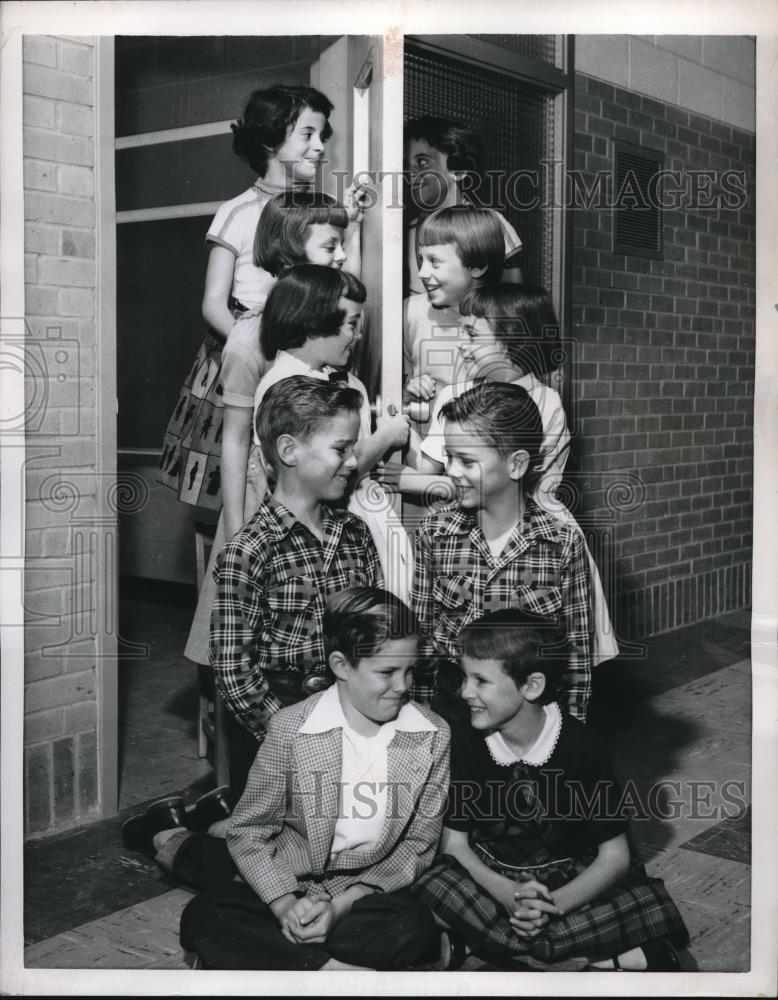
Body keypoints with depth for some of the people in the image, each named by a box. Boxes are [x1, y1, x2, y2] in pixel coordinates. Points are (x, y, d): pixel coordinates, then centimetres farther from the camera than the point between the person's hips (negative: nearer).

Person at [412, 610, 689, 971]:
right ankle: (603, 964, -26)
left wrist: (554, 904, -28)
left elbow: (614, 855, -11)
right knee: (433, 890, -32)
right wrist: (507, 894, -24)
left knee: (652, 908, -27)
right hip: (490, 875, 2)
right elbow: (454, 841, -6)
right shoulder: (463, 739, -9)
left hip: (569, 879, -2)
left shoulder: (579, 747, -14)